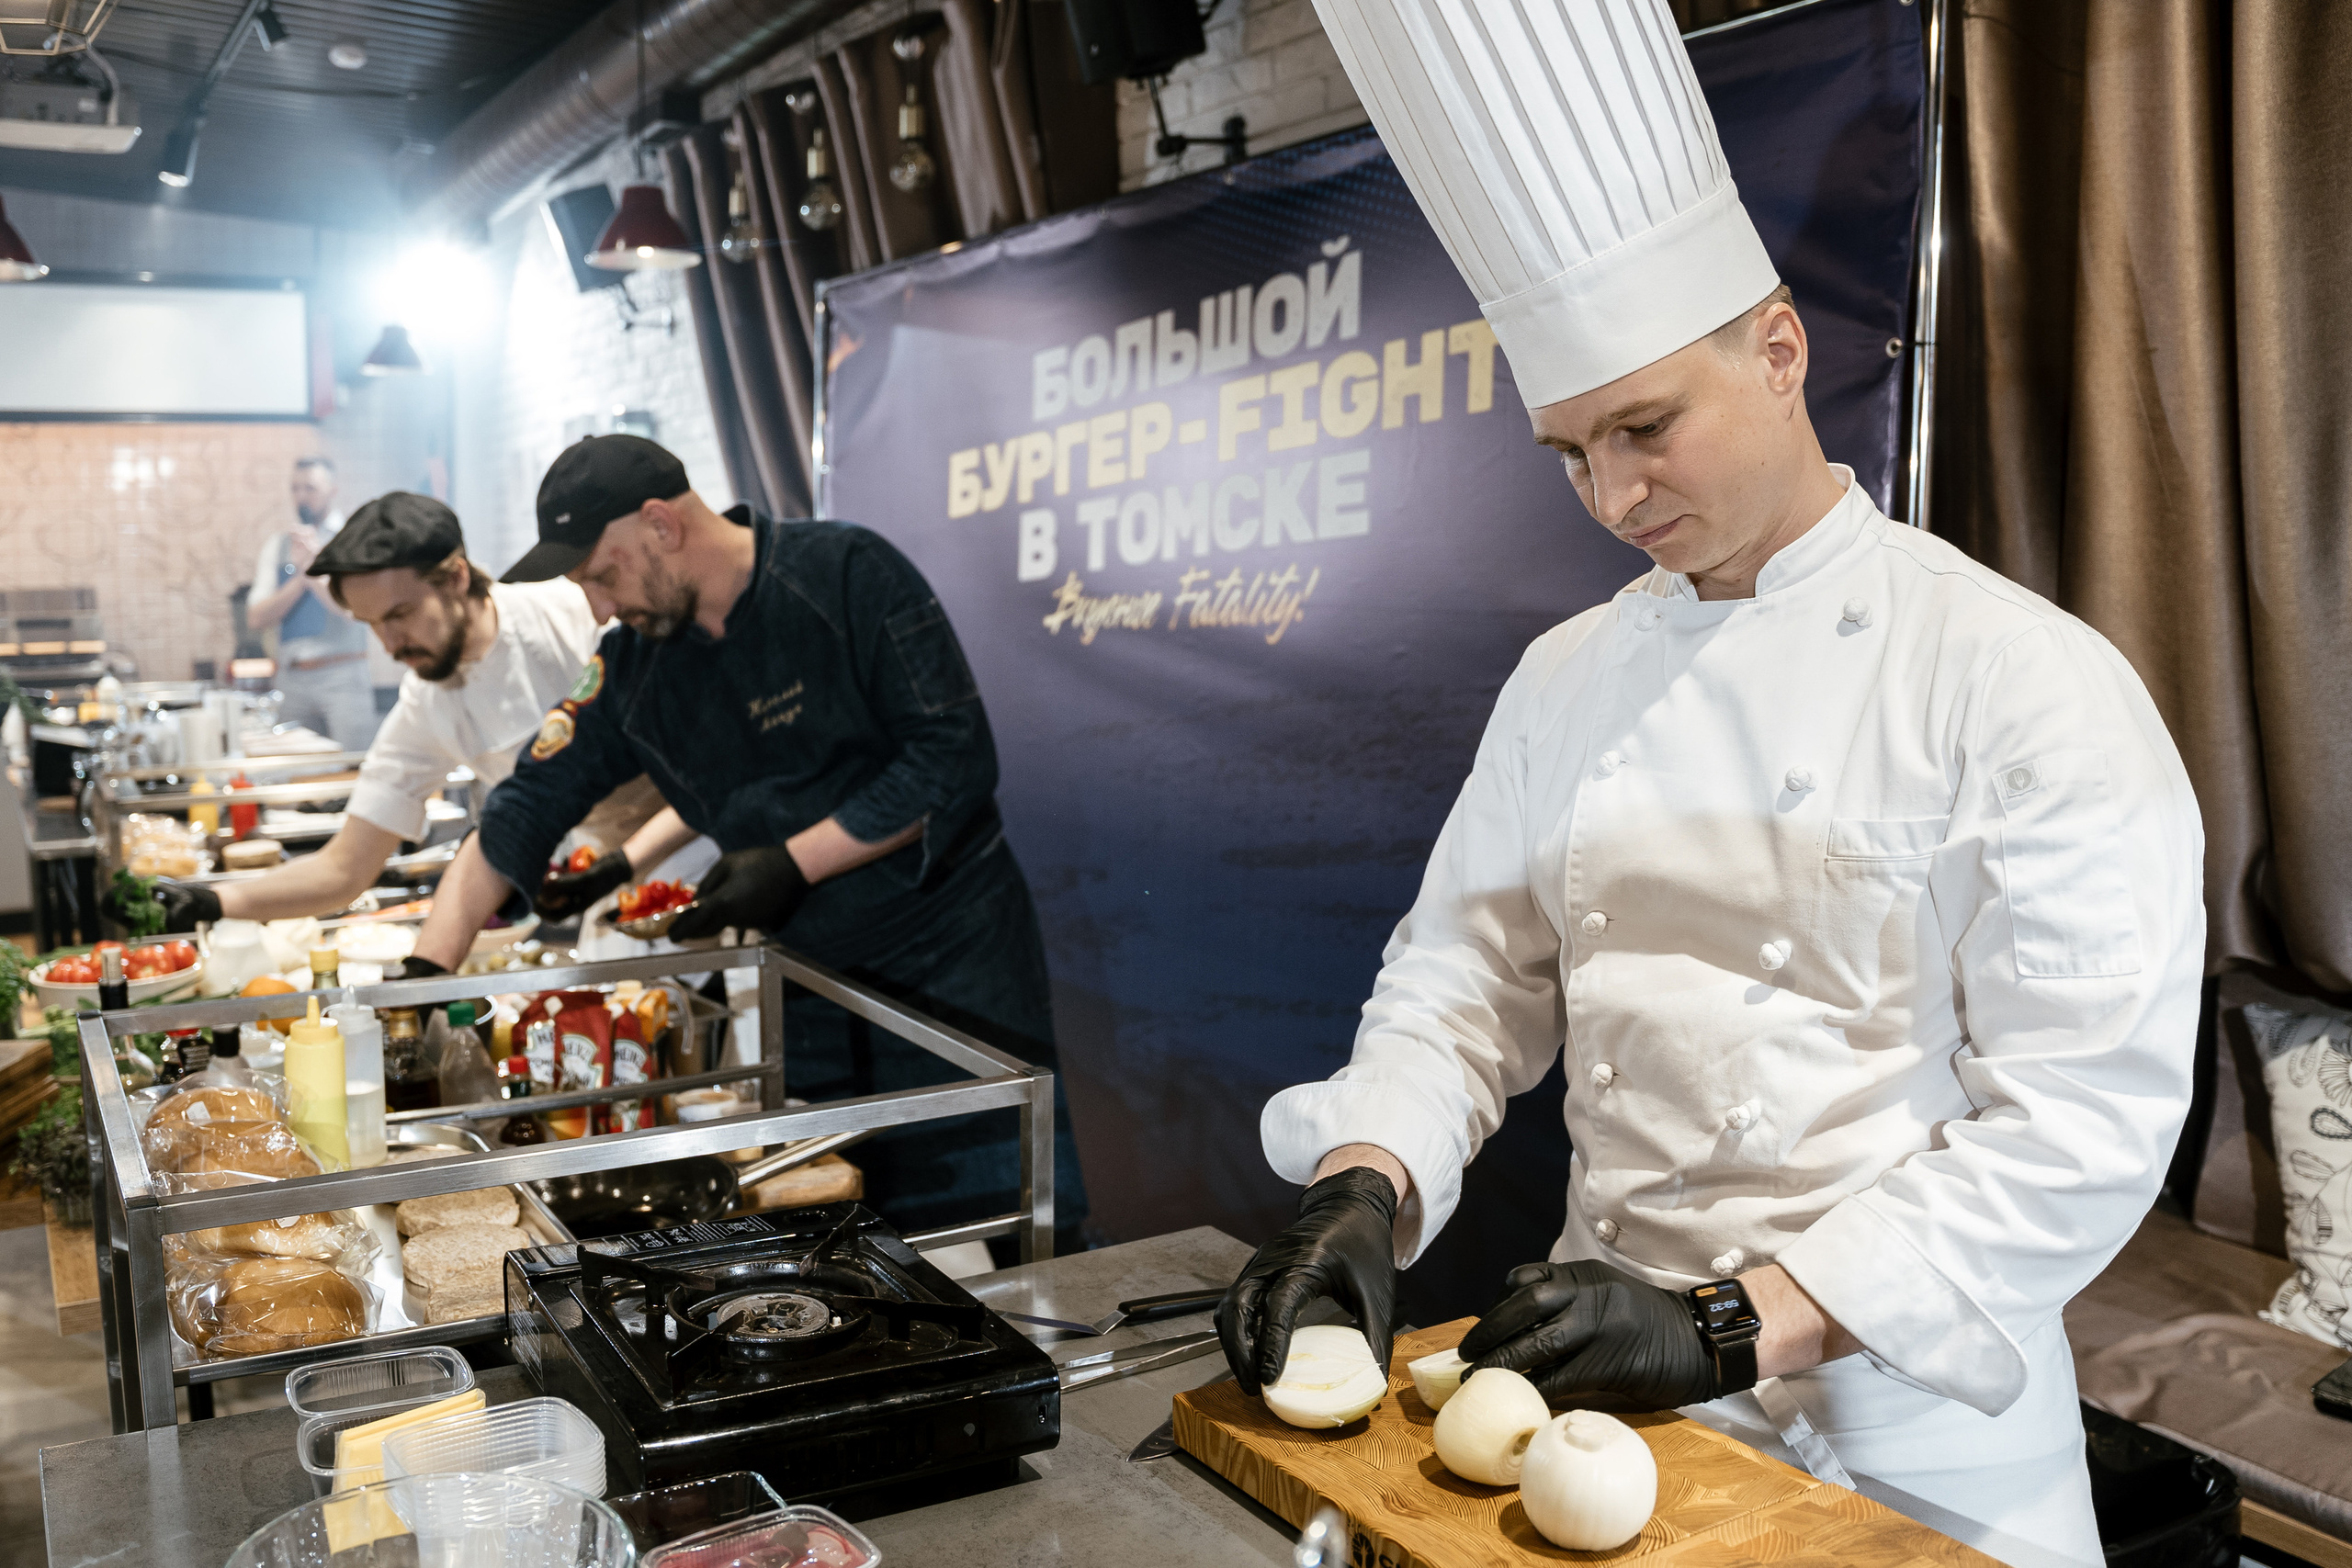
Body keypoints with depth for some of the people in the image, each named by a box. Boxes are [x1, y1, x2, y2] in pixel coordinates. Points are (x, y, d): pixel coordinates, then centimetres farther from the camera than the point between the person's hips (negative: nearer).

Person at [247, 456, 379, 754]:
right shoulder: (276, 545, 14)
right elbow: (256, 619, 3)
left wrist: (314, 570, -15)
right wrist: (300, 578, -8)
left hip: (342, 675, -4)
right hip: (291, 679, 4)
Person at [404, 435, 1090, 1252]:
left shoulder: (847, 574, -14)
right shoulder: (629, 671, 2)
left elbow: (957, 759, -16)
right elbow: (514, 821, 5)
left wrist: (794, 864, -18)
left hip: (951, 955, -5)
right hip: (807, 971, 5)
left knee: (1010, 1237, -3)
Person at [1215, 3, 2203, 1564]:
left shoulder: (2028, 679, -14)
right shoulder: (1566, 681, 3)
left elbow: (2085, 1118, -17)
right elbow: (1462, 982, 5)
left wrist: (1733, 1322, -23)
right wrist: (1365, 1184, -13)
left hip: (1905, 1441, -4)